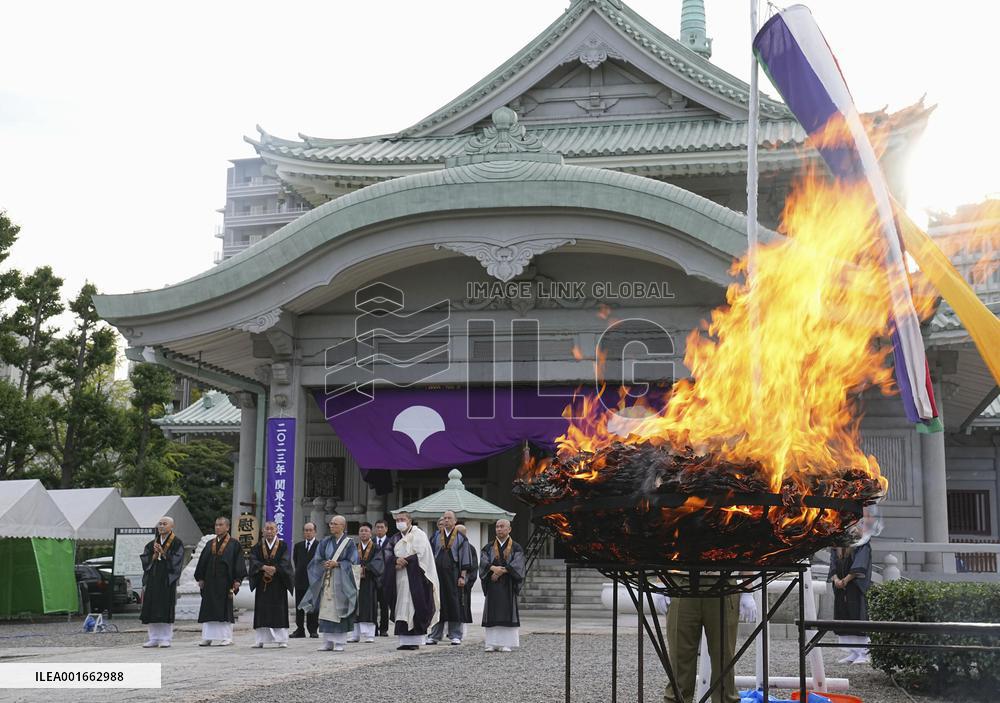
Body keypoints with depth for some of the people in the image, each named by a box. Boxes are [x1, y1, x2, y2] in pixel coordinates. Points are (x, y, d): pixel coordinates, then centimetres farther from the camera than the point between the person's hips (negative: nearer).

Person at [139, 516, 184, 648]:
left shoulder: (176, 543, -1)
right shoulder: (153, 543, 15)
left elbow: (176, 560, -10)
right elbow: (144, 558, 10)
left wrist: (163, 553, -16)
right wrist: (154, 555, -7)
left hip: (167, 580, -5)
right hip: (152, 579, 5)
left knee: (165, 611, -5)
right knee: (152, 610, 4)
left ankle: (166, 639, 0)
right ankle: (154, 639, 10)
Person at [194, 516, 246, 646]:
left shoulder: (234, 545, -1)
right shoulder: (210, 544, 13)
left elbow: (238, 562, -5)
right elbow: (202, 561, 14)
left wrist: (237, 580, -12)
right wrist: (200, 578, 6)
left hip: (225, 581, -5)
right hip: (210, 582, 5)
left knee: (225, 610, -2)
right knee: (208, 610, 4)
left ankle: (226, 638, 4)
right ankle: (207, 637, 10)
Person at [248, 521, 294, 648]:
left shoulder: (283, 546, 4)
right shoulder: (257, 547, 9)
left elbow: (285, 562, -8)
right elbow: (253, 561, -6)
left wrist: (275, 569, -23)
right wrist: (264, 567, -22)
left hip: (278, 584, -2)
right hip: (262, 584, 2)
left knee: (279, 612, -2)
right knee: (262, 612, 1)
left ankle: (282, 640, 0)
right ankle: (260, 640, 4)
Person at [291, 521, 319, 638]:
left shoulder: (320, 546, -3)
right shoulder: (298, 546, 11)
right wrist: (299, 571, 12)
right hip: (300, 580, 4)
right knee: (299, 607, 6)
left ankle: (313, 630, 6)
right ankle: (299, 630, 10)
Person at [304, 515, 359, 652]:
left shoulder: (349, 543, 0)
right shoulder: (326, 542, 11)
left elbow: (352, 562, -4)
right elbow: (318, 559, 9)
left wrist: (337, 564, -15)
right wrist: (325, 564, -11)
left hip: (341, 581, -4)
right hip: (326, 580, 4)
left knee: (339, 612, -4)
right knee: (325, 612, 2)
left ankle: (339, 643, 1)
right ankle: (327, 642, 8)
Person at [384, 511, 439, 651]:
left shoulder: (418, 534, -2)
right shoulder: (396, 538, 17)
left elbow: (421, 555, -10)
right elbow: (390, 556, 8)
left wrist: (404, 562, -12)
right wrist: (397, 560, -14)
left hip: (414, 578, -6)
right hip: (400, 580, 6)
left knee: (414, 608, -8)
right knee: (401, 609, 2)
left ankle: (415, 640, -6)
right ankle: (404, 640, 3)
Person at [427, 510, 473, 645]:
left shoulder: (460, 537, 3)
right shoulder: (436, 536, 10)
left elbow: (465, 558, 1)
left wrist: (462, 576, -7)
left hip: (453, 575, -2)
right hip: (437, 574, 2)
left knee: (454, 604, -1)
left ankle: (455, 635, 6)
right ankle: (435, 635, 9)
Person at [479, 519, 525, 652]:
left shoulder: (516, 548, 5)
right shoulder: (489, 548, 11)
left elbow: (517, 565, -9)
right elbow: (483, 561, -3)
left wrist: (501, 571, -17)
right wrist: (494, 568, -22)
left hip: (508, 586, -2)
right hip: (492, 586, 2)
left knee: (507, 613, -4)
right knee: (492, 614, -1)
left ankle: (506, 643, -2)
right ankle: (492, 643, 2)